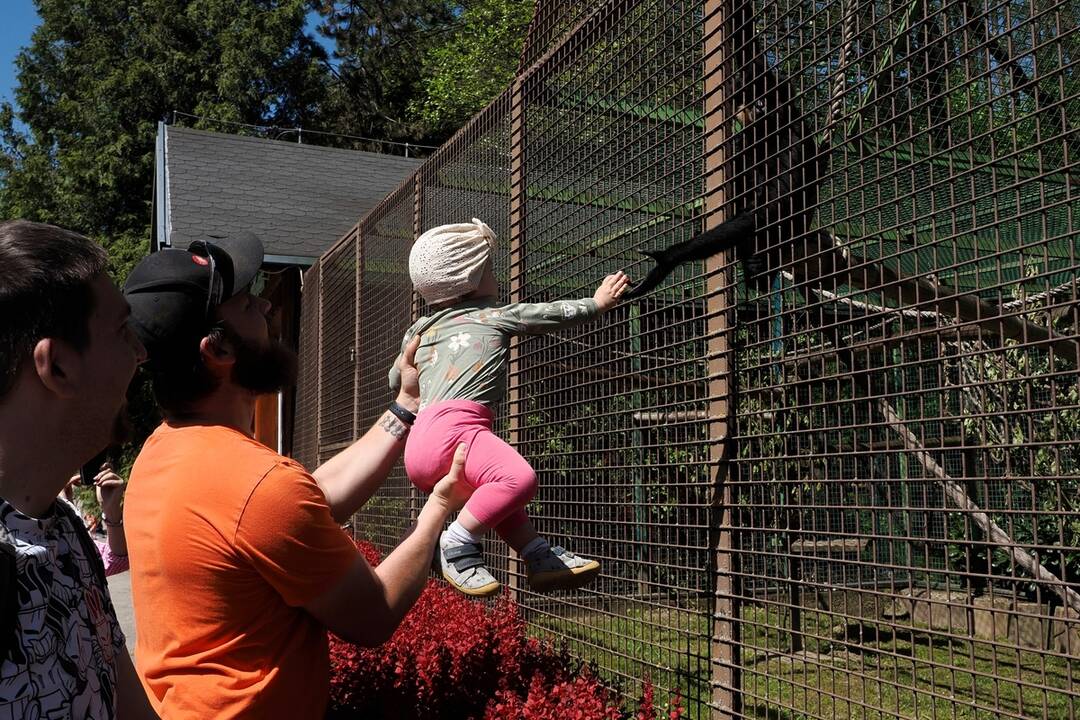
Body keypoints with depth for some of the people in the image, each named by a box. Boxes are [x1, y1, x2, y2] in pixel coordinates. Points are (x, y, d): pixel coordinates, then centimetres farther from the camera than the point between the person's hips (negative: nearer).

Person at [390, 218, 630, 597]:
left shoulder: (420, 331, 27)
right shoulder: (494, 315, 11)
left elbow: (396, 380, 39)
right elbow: (550, 313, 16)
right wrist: (596, 303, 28)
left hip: (420, 445, 9)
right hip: (452, 427, -9)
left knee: (496, 493, 25)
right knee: (519, 477, -28)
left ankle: (540, 556, 16)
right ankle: (457, 544, -23)